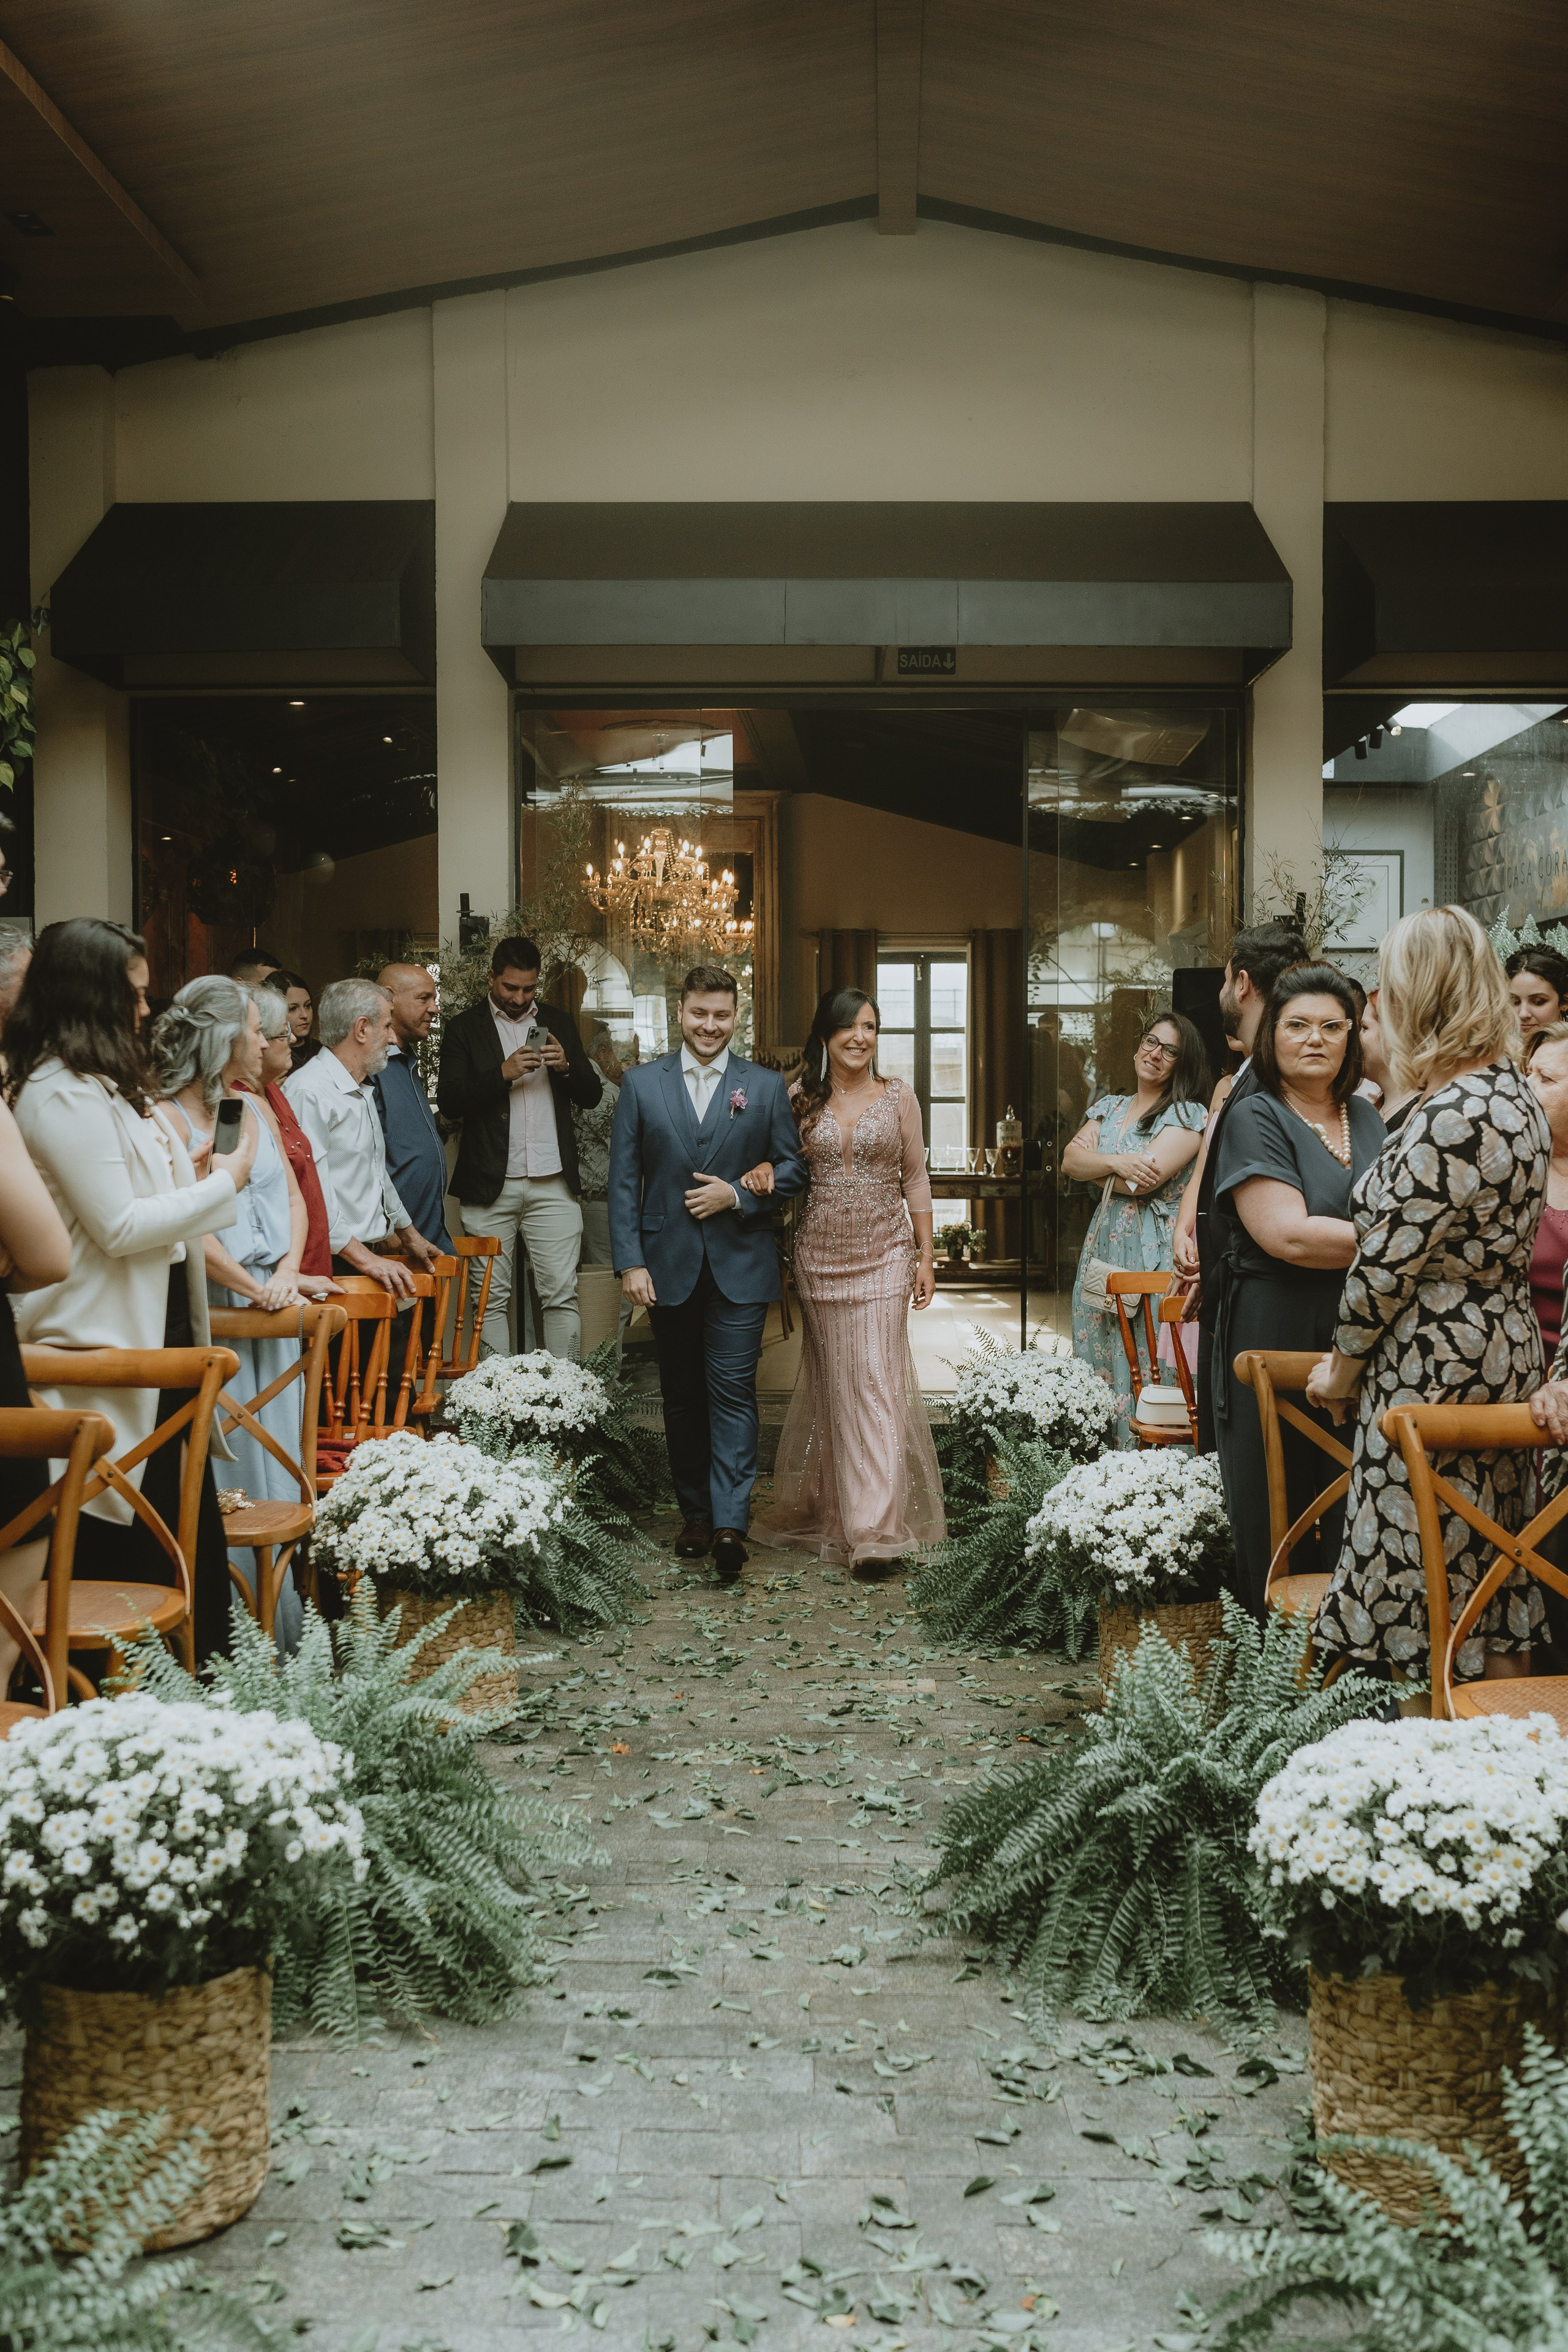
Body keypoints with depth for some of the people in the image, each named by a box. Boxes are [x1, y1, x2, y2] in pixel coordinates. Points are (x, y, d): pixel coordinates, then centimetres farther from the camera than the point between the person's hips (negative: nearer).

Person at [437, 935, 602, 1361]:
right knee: (491, 1299, 1)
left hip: (553, 1185, 2)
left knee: (562, 1295, 0)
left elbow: (591, 1096, 13)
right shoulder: (464, 1029, 5)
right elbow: (449, 1103, -5)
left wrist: (566, 1066, -7)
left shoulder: (558, 1024, 14)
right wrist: (503, 1073, -16)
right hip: (489, 1185, -2)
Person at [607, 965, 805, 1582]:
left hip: (739, 1266, -2)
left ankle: (730, 1521, -10)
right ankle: (695, 1513, 20)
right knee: (682, 1396, 10)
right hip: (669, 1266, 2)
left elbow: (792, 1167, 5)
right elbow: (623, 1180, 2)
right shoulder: (641, 1084, 4)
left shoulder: (766, 1087, 4)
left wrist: (737, 1194, -11)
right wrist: (630, 1262, -5)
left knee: (732, 1391, -8)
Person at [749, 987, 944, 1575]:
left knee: (876, 1381, -9)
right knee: (832, 1382, 7)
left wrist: (926, 1256, 1)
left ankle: (876, 1530, -9)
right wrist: (762, 1169, -9)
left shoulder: (898, 1096, 2)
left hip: (883, 1255, -2)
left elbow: (916, 1179, 5)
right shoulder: (800, 1098, 4)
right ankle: (834, 1508, 20)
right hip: (820, 1255, 2)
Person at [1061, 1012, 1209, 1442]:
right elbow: (1069, 1161, 3)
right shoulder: (1109, 1108, 15)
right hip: (1104, 1246, 7)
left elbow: (1143, 1181, -16)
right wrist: (1114, 1162, -15)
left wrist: (1090, 1160, 0)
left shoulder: (1188, 1115, -5)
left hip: (1155, 1255, -6)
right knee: (1098, 1361, 8)